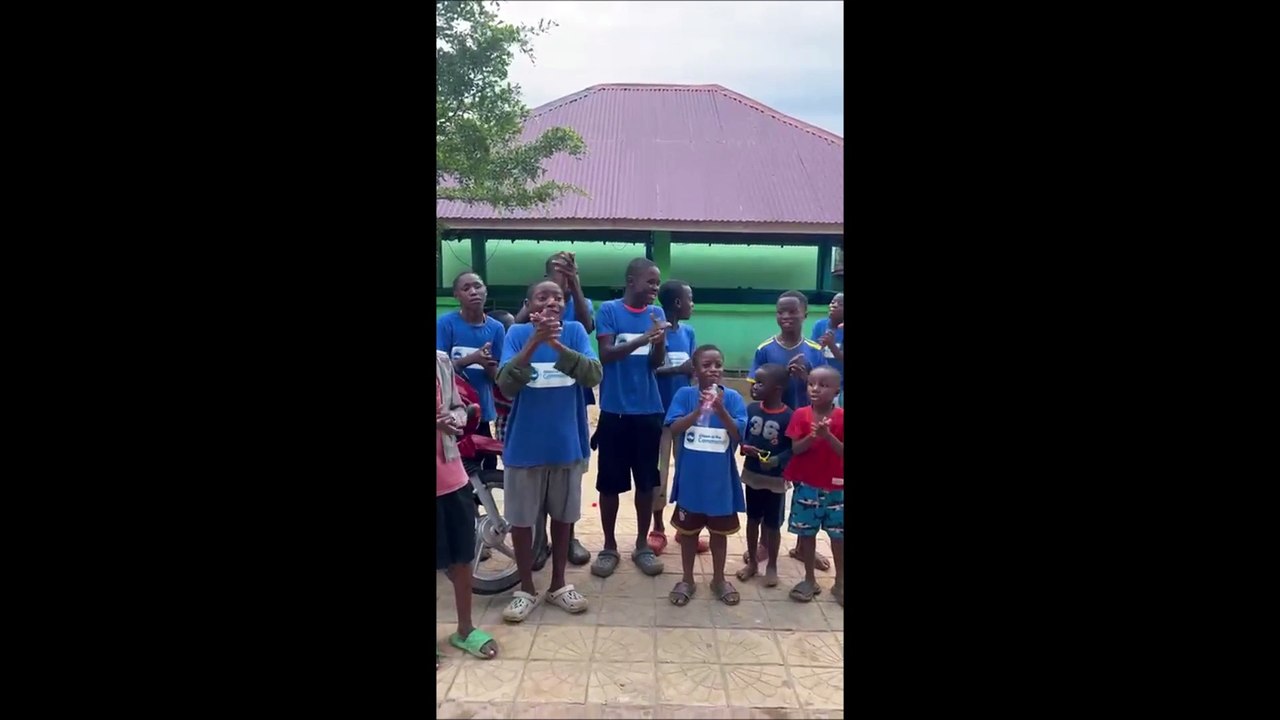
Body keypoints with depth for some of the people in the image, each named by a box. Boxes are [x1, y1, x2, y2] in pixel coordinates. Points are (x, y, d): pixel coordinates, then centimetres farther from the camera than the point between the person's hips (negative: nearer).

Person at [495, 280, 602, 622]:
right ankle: (526, 589, 28)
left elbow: (594, 375, -16)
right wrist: (534, 341, -29)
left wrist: (557, 344, -29)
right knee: (521, 518, 9)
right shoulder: (518, 333, -6)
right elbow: (506, 385, -18)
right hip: (524, 445, -1)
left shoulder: (574, 330, -3)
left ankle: (558, 584, 32)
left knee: (563, 516, 14)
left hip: (567, 443, 1)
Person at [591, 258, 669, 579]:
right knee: (610, 481, 6)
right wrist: (643, 338, -26)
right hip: (615, 410, -3)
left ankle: (642, 545, 24)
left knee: (647, 481, 9)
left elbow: (656, 363, 1)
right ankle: (609, 546, 21)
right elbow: (606, 354, -13)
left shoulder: (657, 313, 6)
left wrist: (659, 341, -21)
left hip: (649, 410, 3)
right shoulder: (609, 310, -4)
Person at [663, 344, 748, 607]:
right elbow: (673, 430, -14)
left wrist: (721, 410, -25)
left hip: (721, 479, 1)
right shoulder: (684, 394, -6)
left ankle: (719, 579, 35)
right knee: (688, 530, 15)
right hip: (691, 478, 0)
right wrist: (697, 411, -28)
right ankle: (687, 580, 32)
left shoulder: (732, 397, -5)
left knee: (720, 531, 16)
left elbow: (738, 435, -10)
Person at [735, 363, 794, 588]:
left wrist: (777, 460, -26)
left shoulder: (788, 417, -17)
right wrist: (745, 447, -16)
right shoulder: (751, 409, -4)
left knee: (772, 524, 10)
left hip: (775, 480, -4)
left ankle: (772, 566, 28)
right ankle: (752, 561, 33)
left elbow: (793, 449, -12)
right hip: (752, 475, 4)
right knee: (752, 520, 17)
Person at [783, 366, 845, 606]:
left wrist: (827, 435, -27)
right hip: (806, 485, 1)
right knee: (806, 533, 9)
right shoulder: (801, 415, -5)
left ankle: (840, 582, 25)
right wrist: (813, 435, -26)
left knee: (839, 535, 8)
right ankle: (809, 580, 25)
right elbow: (795, 449, -9)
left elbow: (842, 452, -13)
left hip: (836, 488, 0)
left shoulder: (842, 418, -7)